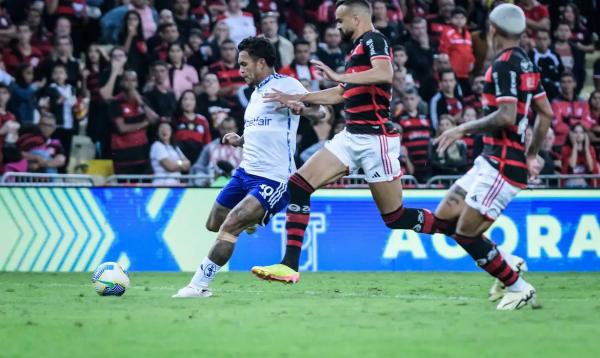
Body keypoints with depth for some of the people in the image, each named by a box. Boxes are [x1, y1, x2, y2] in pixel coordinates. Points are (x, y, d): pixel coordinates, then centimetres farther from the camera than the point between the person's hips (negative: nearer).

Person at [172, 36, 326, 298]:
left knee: (228, 228, -19)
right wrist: (240, 141, 13)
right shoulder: (257, 93, 18)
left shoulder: (285, 85, -9)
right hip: (246, 171, 9)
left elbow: (318, 111, -19)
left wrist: (301, 108, -40)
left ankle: (198, 285, -15)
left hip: (272, 179, -9)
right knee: (213, 225, 13)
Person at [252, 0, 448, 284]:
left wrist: (338, 76, -27)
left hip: (375, 138, -9)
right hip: (351, 136, 9)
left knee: (396, 218, -6)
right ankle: (289, 265, -7)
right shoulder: (358, 49, 20)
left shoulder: (373, 40, -8)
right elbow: (340, 94, 32)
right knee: (298, 185, -5)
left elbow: (385, 73, -29)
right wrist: (295, 98, 30)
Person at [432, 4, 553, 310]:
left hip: (503, 164, -10)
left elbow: (506, 116, -25)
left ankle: (518, 288, 1)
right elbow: (546, 114, 20)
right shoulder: (526, 64, 14)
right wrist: (531, 155, 27)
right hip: (490, 161, 10)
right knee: (445, 218, 12)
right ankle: (507, 262, 18)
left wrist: (463, 129, -16)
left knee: (466, 233, -8)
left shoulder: (504, 65, -15)